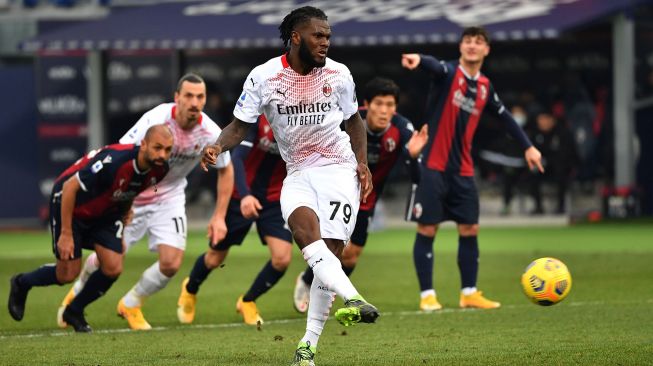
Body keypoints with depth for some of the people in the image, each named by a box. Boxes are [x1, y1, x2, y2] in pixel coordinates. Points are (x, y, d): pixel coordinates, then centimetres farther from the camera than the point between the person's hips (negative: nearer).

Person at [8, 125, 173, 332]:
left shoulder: (158, 170, -16)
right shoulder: (113, 161, -39)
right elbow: (70, 187, -29)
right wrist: (66, 234, -26)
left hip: (106, 212, 6)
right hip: (69, 204, -6)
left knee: (113, 268, -9)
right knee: (68, 274, -4)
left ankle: (74, 312, 17)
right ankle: (21, 284, 28)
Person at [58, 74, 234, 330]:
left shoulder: (210, 133, -16)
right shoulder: (156, 120, -28)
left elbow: (226, 170, 2)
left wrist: (219, 217, -2)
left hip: (170, 198, 3)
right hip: (133, 194, -3)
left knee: (171, 263, -13)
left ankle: (130, 305, 16)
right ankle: (77, 294, 38)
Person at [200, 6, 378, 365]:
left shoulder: (338, 74, 0)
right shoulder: (264, 76, -5)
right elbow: (240, 124, 1)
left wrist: (362, 162, 4)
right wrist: (217, 147, -18)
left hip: (338, 169, 0)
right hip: (298, 173, 0)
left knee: (329, 251, -11)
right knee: (304, 229, -31)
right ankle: (352, 298, -47)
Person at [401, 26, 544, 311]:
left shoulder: (484, 87, 9)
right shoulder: (449, 72, -10)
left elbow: (504, 117, 23)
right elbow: (435, 67, -34)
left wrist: (527, 146, 22)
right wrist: (419, 60, -57)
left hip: (462, 171, 6)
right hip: (433, 167, -6)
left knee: (470, 229, 6)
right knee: (427, 229, -3)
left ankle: (469, 293, 16)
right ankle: (427, 295, 3)